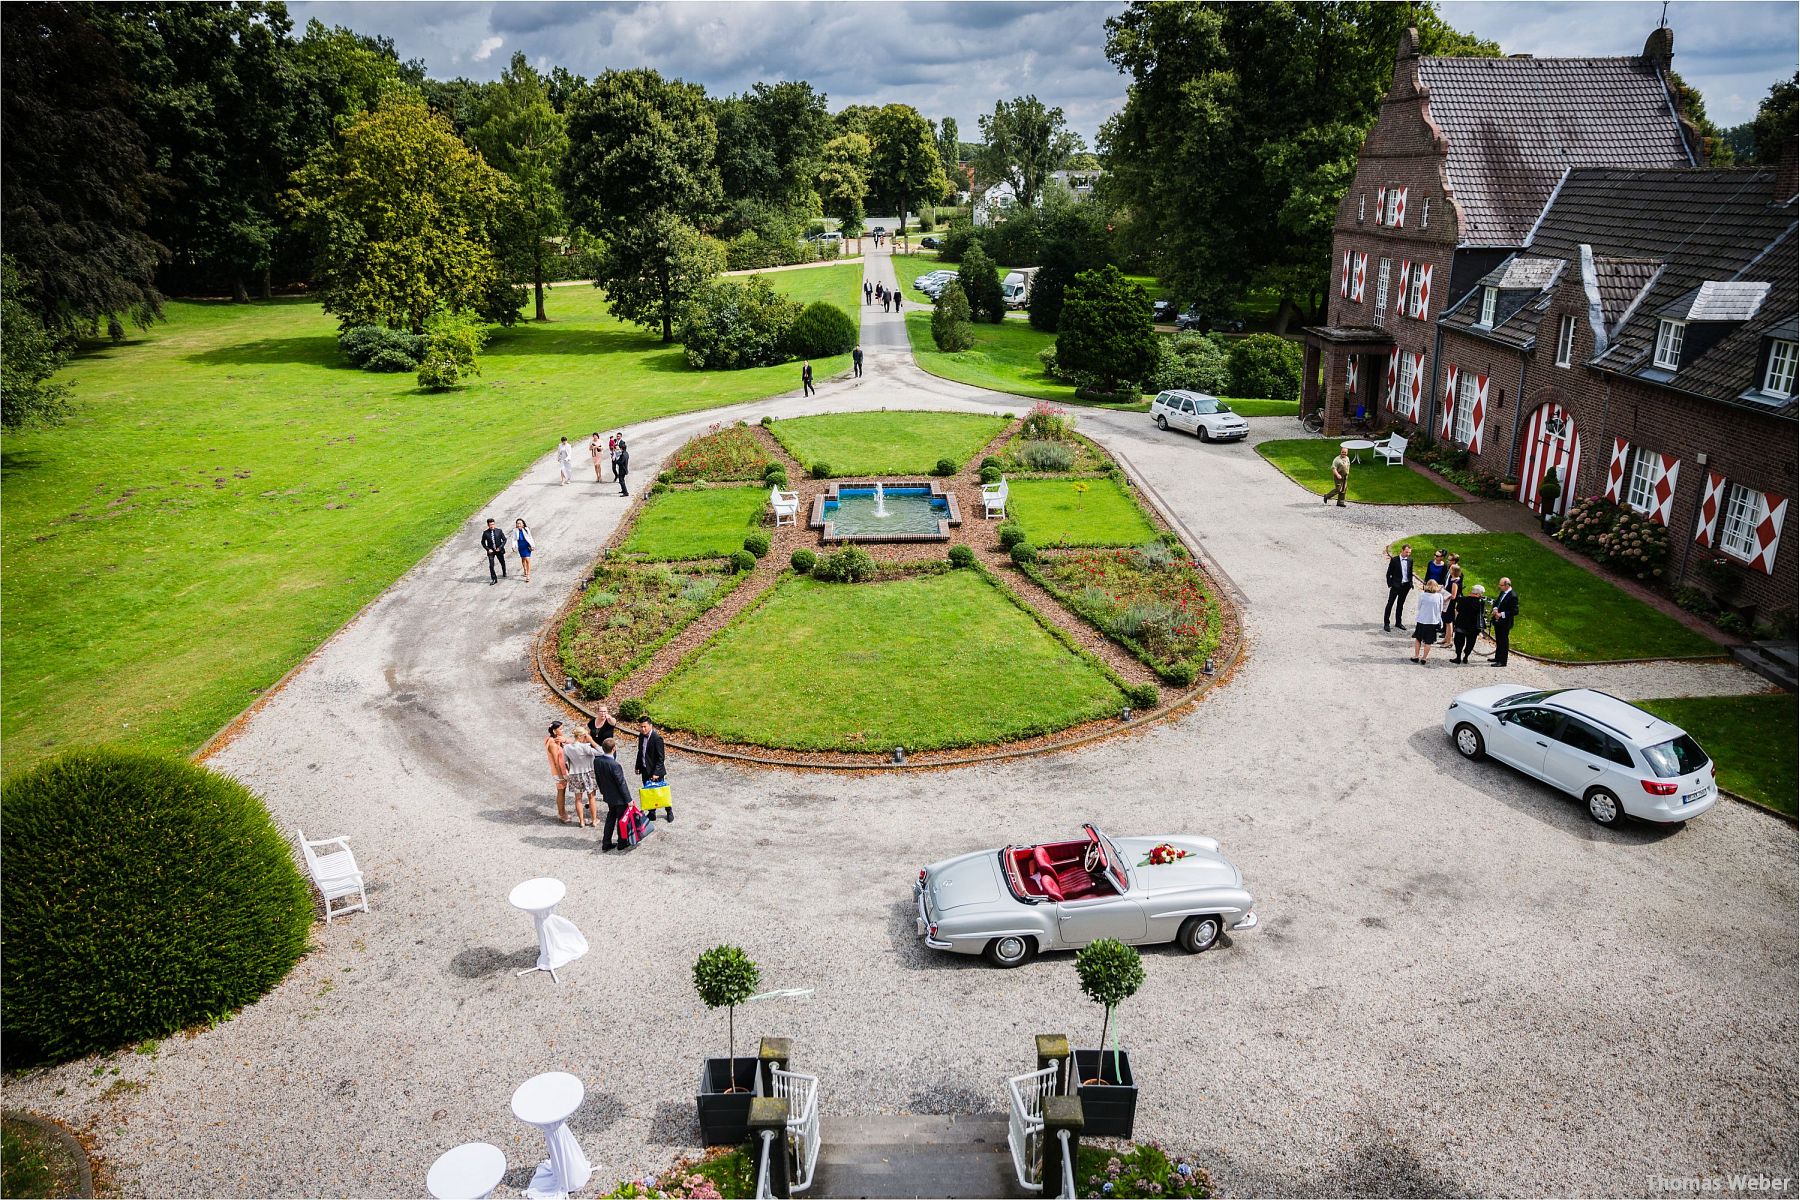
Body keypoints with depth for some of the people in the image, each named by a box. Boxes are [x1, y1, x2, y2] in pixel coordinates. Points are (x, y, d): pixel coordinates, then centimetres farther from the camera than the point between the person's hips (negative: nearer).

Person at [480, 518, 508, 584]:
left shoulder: (499, 531, -9)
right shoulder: (485, 533, -9)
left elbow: (504, 540, -2)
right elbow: (483, 542, 3)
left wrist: (500, 547, -13)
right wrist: (488, 549, -10)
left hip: (499, 550, 1)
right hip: (491, 551, -1)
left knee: (502, 562, 20)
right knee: (491, 565, -10)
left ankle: (504, 573, 47)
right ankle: (494, 579, -3)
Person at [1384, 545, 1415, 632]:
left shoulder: (1410, 560, 4)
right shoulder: (1394, 560, -10)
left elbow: (1410, 572, 13)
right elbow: (1389, 573, -6)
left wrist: (1411, 583, 8)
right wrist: (1390, 584, -10)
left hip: (1405, 585, 5)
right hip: (1396, 585, -4)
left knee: (1400, 604, 14)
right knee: (1390, 603, -2)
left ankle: (1398, 622, 23)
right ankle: (1386, 623, 1)